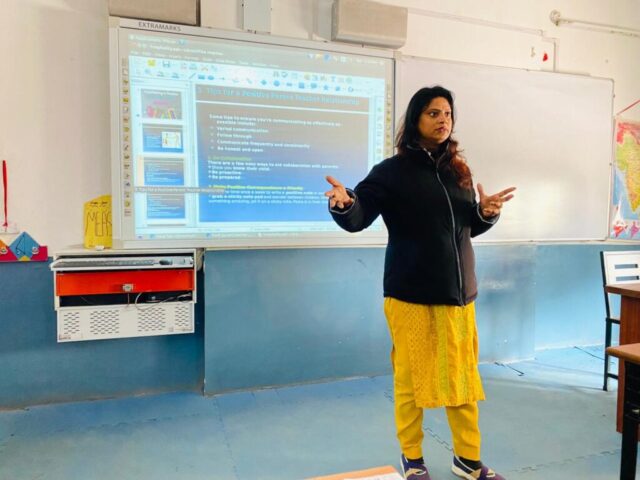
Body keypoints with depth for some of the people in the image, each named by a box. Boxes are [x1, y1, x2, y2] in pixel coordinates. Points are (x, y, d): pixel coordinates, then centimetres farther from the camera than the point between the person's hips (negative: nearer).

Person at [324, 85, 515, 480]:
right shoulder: (393, 170, -4)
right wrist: (343, 204, -32)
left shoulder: (458, 170, 11)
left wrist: (488, 213, 0)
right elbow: (358, 218, -11)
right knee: (411, 376, 5)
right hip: (412, 294, -5)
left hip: (458, 291, 5)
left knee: (463, 374, 13)